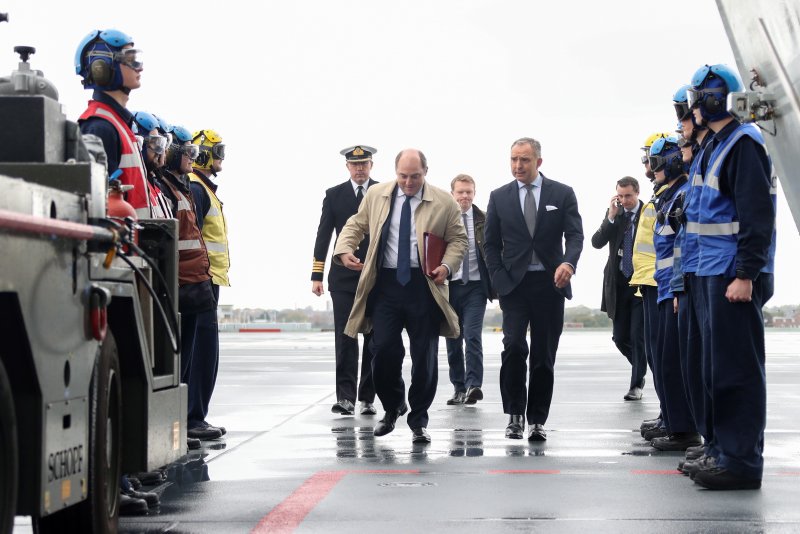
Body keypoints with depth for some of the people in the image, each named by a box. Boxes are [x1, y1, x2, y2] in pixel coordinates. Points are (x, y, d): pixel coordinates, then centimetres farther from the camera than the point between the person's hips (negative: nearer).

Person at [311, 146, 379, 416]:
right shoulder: (334, 195, 8)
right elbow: (323, 236, 6)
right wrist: (316, 276, 0)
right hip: (343, 277, 0)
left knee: (374, 338, 4)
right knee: (345, 337, -8)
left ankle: (367, 398, 11)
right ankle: (346, 397, -10)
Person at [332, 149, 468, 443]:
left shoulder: (444, 202, 2)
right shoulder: (376, 194, 9)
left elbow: (458, 239, 7)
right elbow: (356, 225, 17)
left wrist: (447, 266, -11)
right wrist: (344, 250, -2)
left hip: (424, 286, -1)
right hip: (385, 283, 1)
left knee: (424, 356, 1)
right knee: (383, 349, -4)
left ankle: (419, 421, 14)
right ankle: (393, 407, 23)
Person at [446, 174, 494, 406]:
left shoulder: (484, 220, 5)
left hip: (475, 286, -2)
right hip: (449, 287, 2)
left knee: (472, 335, -15)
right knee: (452, 340, 6)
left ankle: (473, 386, -18)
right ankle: (459, 388, 14)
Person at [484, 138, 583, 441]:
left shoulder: (562, 194, 6)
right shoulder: (499, 197, 9)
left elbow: (575, 235, -2)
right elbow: (491, 244, 11)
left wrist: (568, 263, -22)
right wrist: (499, 279, -2)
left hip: (550, 283, 0)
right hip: (514, 285, 0)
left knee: (544, 355, 2)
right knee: (514, 346, -16)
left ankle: (536, 421, 11)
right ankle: (514, 414, -3)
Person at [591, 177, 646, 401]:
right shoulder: (614, 214, 6)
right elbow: (597, 242, -4)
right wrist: (611, 217, -14)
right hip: (618, 284, 5)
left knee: (638, 336, -6)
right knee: (620, 337, 8)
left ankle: (636, 384, 6)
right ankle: (641, 370, 32)